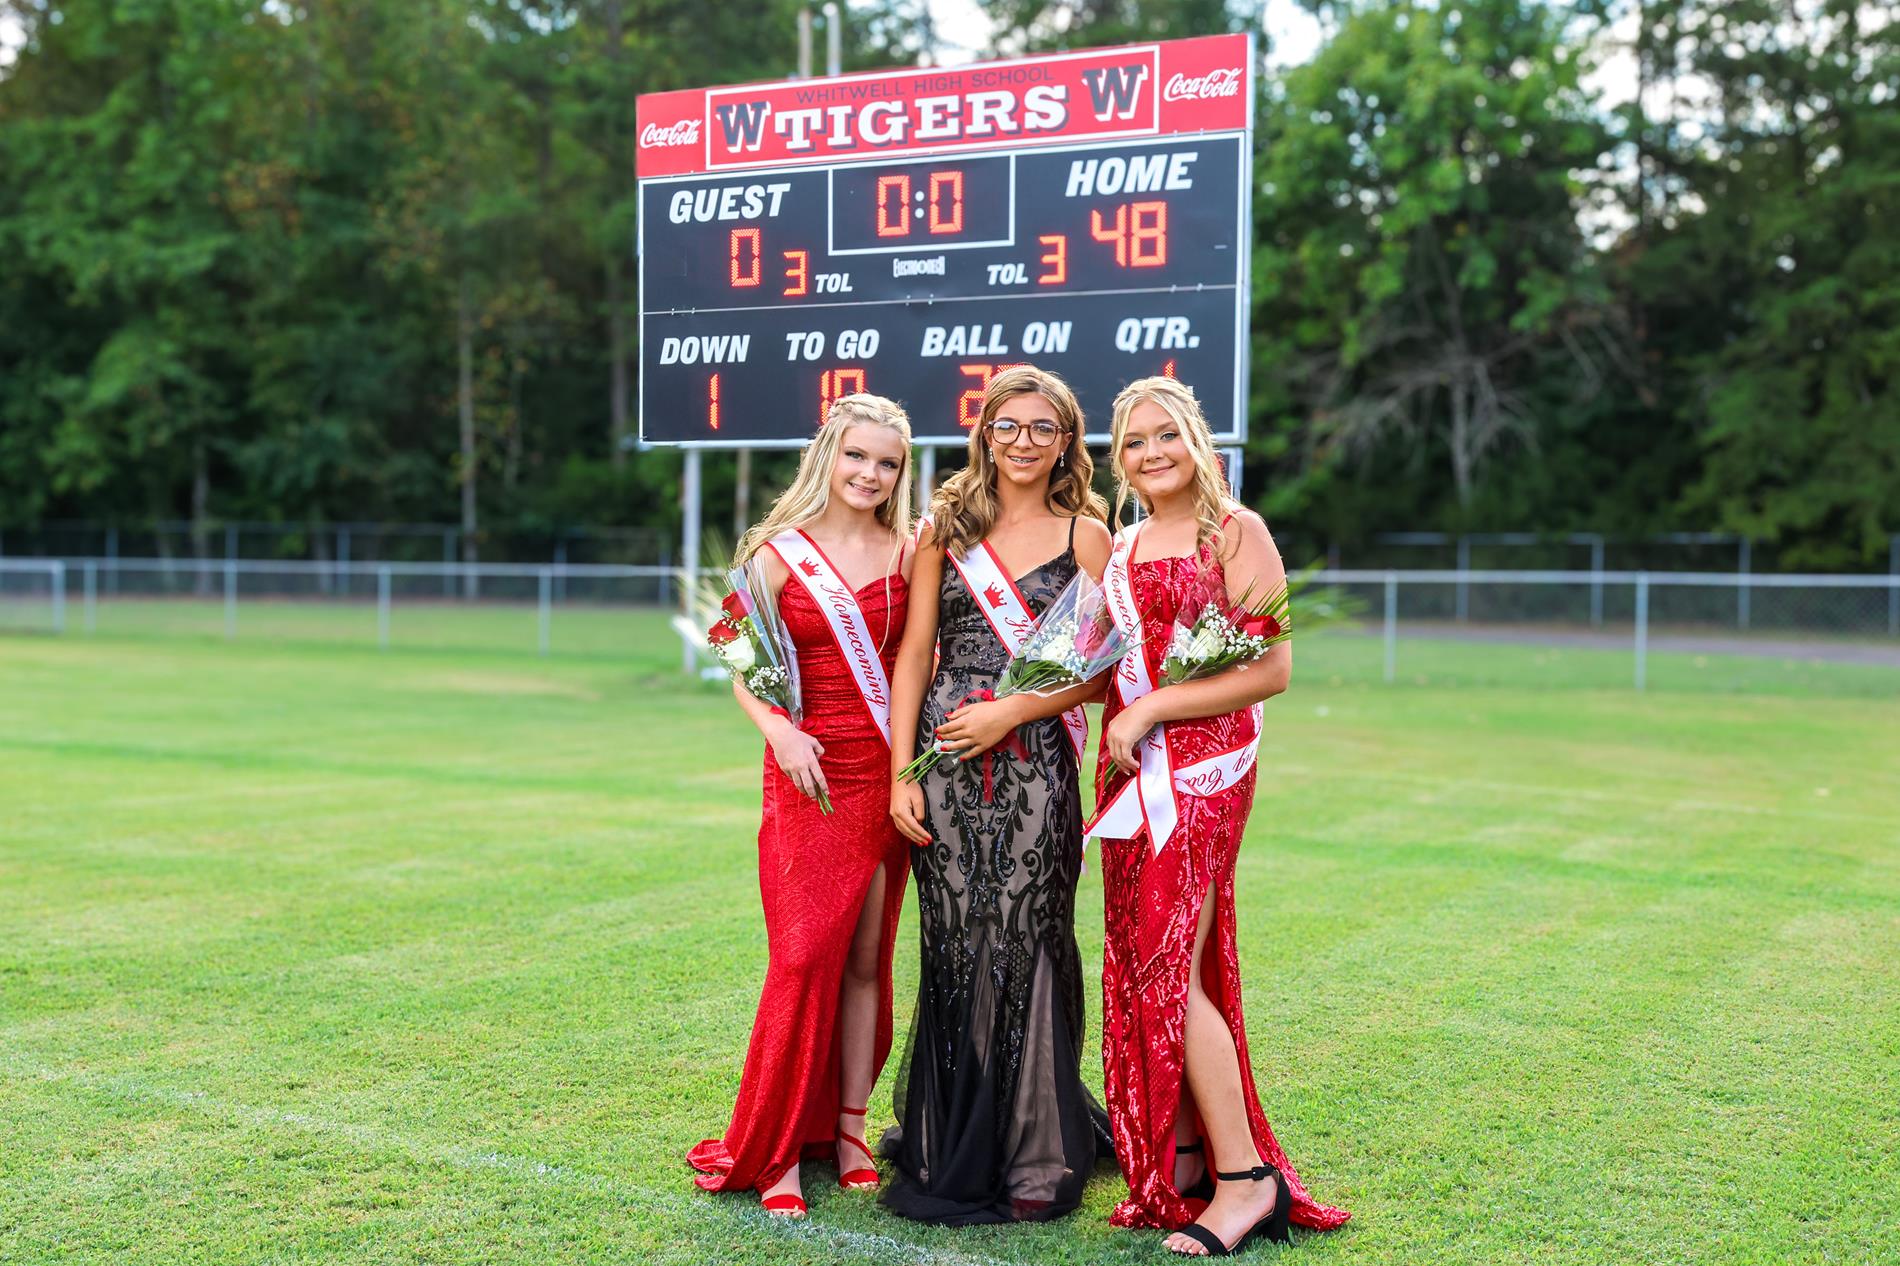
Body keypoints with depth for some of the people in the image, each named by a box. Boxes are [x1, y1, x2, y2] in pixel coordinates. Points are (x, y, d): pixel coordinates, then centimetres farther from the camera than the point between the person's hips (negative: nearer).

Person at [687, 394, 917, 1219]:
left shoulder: (907, 553, 7)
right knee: (805, 958, -6)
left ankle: (846, 1129, 20)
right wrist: (778, 730, -19)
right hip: (809, 775, -3)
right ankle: (773, 1151, 4)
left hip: (887, 775, 3)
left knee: (866, 959, 8)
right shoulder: (780, 553, 0)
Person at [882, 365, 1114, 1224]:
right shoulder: (947, 528, 11)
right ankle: (949, 1155, 18)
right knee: (954, 947, 4)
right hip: (945, 761, 2)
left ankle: (1032, 1153, 12)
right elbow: (914, 653, 7)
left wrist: (1011, 712, -12)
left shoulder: (1084, 534, 5)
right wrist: (901, 771, -1)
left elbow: (1100, 667, 0)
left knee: (1024, 945, -2)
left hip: (1034, 765, -2)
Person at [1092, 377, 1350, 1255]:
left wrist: (1152, 709, -13)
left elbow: (1271, 669, -11)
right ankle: (1180, 1170, 16)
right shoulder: (1121, 547, 16)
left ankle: (1247, 1178, -1)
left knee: (1169, 971, -11)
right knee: (1143, 969, 7)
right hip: (1132, 772, 7)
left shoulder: (1234, 531, -4)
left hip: (1202, 768, -7)